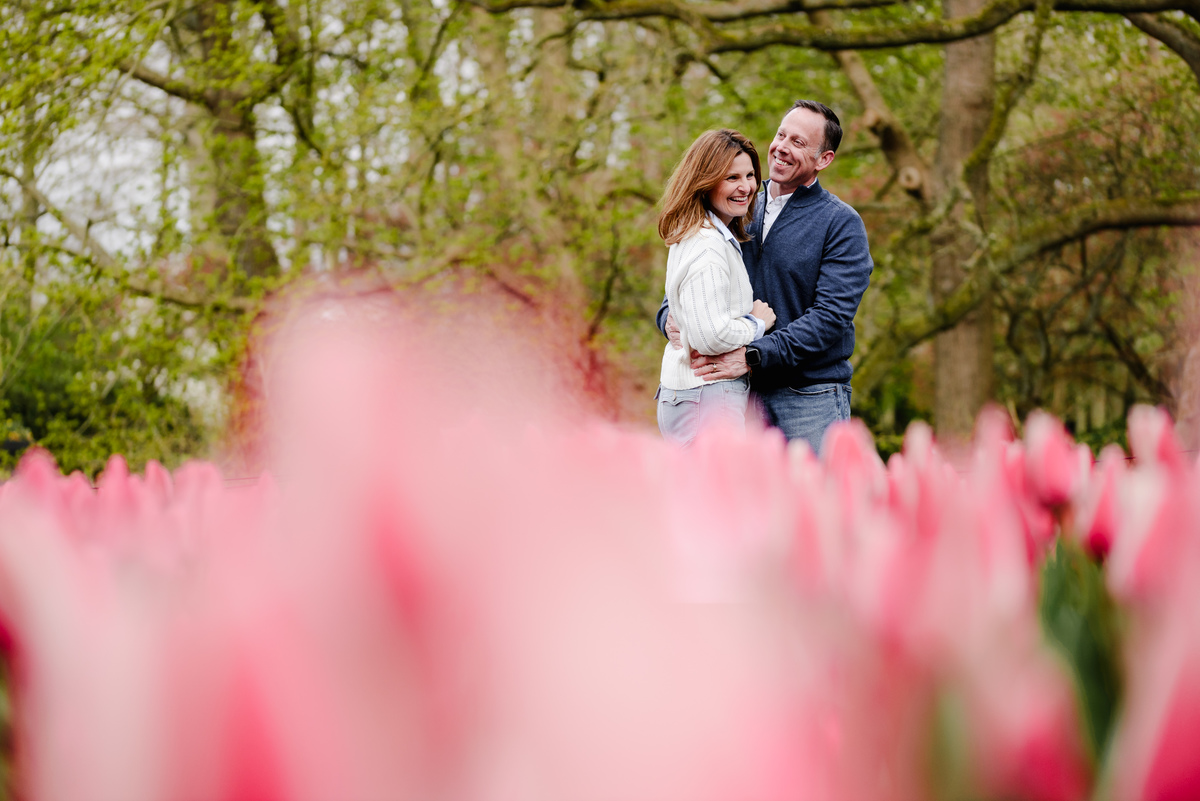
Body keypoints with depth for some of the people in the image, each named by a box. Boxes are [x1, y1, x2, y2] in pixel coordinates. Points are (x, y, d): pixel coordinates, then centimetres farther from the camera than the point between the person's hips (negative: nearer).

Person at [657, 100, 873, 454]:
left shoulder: (842, 224, -3)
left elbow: (831, 316, -14)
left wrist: (753, 355, -22)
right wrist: (672, 317, -9)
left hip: (810, 399, -4)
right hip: (740, 395, 4)